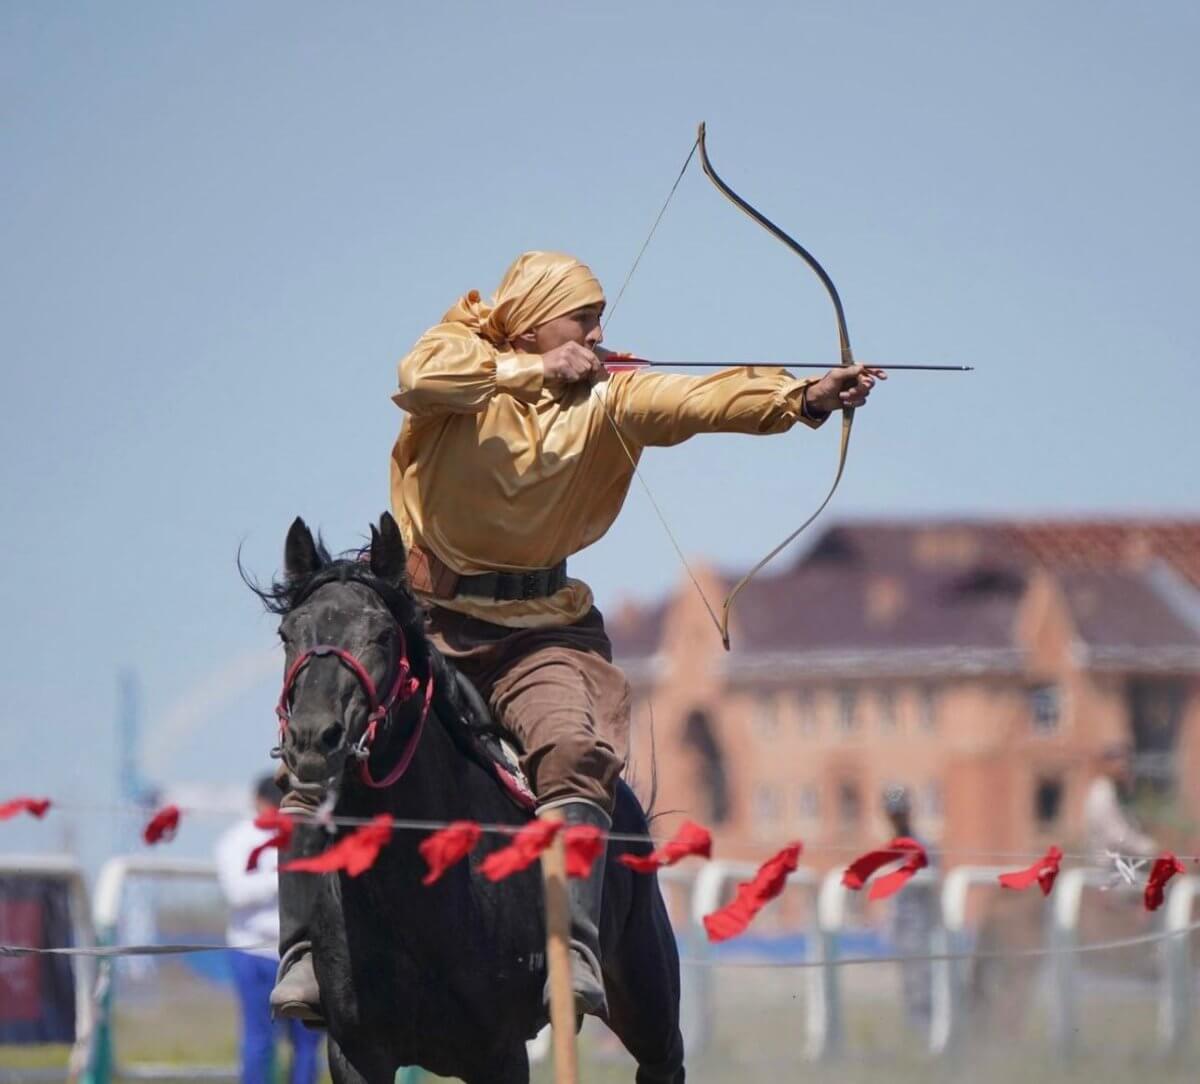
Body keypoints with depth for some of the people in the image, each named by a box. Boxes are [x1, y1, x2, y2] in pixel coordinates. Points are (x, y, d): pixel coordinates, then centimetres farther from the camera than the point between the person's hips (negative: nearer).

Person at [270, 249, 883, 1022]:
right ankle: (310, 947, -8)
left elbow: (696, 401, -15)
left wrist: (804, 398, -31)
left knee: (575, 752, -25)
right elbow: (421, 376, -24)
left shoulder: (603, 398, 2)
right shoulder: (464, 354, 0)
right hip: (422, 616, 0)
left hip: (538, 629, 1)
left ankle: (574, 949, -32)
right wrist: (535, 371, -17)